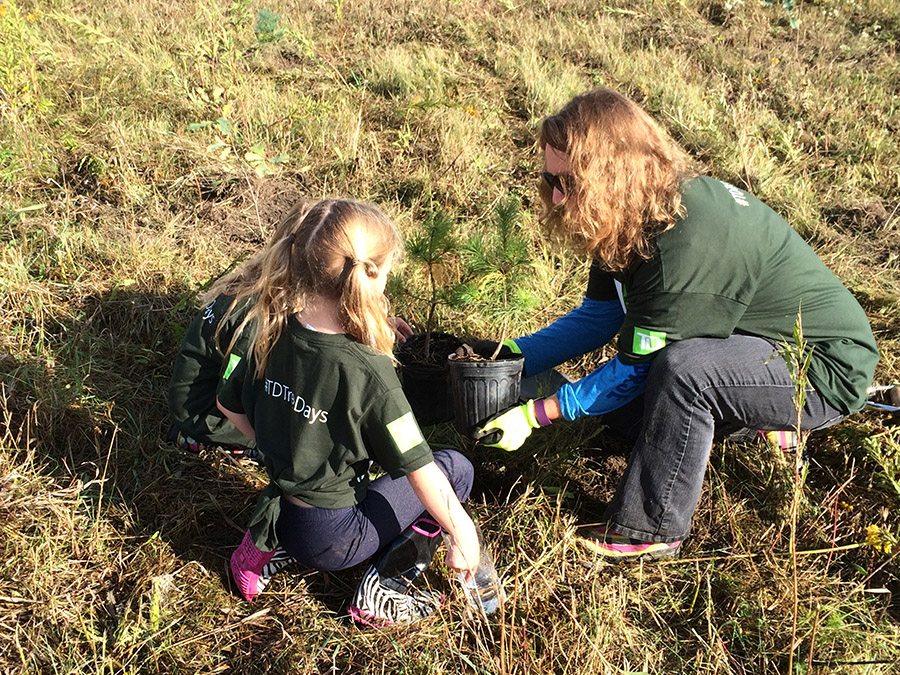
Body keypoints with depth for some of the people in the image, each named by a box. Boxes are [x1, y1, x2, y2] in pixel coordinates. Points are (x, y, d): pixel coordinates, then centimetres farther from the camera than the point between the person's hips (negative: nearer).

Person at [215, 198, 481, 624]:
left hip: (280, 513, 6)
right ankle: (381, 592, 6)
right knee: (455, 468, 5)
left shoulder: (269, 333, -10)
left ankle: (266, 544, 21)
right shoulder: (368, 372, -27)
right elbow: (418, 469, -20)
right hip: (331, 538, -6)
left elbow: (230, 406, 7)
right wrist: (462, 534, -6)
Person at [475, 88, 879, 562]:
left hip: (827, 368, -9)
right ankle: (754, 424, 17)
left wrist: (534, 415, -22)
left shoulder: (687, 244, -34)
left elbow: (636, 369, -25)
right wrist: (508, 357, -9)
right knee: (613, 402, 4)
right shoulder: (635, 215, -6)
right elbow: (597, 317, 2)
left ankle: (651, 532, -16)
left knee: (682, 366, -35)